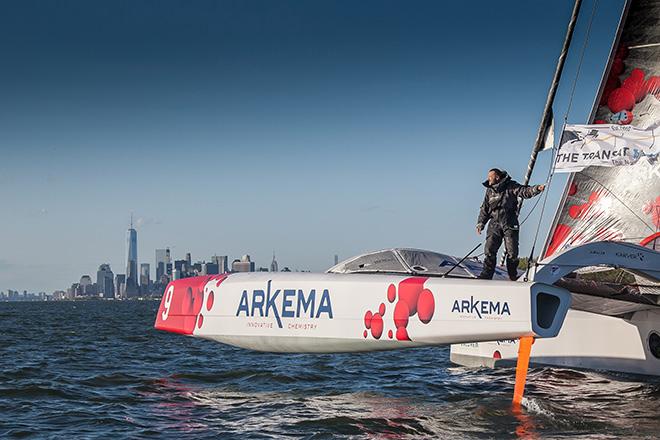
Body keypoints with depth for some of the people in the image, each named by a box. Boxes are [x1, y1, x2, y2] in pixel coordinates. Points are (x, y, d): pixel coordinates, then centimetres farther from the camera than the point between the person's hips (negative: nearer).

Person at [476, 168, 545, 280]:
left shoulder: (511, 186, 1)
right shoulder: (489, 190, 14)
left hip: (510, 225, -3)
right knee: (490, 250, -5)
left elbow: (525, 191, -10)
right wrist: (480, 223, 12)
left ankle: (513, 277, 10)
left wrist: (536, 189, -28)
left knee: (512, 252, -3)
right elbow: (484, 209, 19)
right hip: (494, 224, 3)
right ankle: (486, 275, -2)